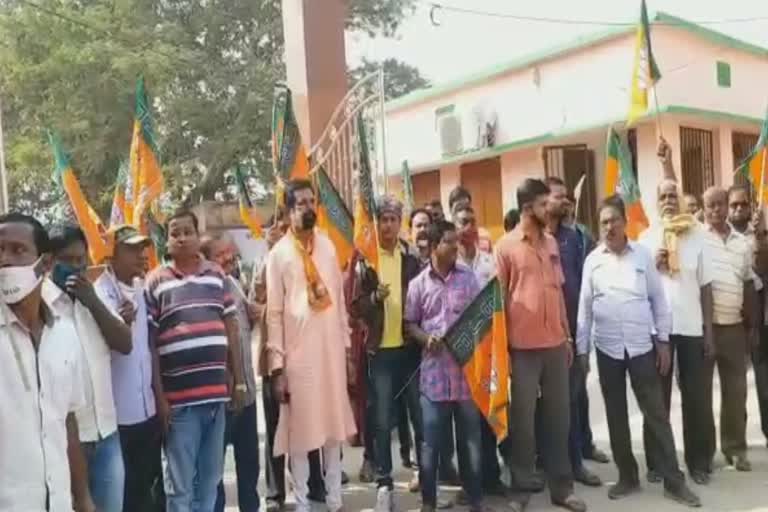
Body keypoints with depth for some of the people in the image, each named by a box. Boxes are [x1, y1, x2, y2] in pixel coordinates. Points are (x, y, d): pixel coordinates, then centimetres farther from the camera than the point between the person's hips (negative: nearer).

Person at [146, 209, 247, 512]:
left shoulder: (217, 275, 9)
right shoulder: (155, 282, -1)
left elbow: (231, 329, 11)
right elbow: (150, 342, -3)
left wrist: (239, 382, 8)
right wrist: (159, 396, -7)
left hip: (217, 392, 4)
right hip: (179, 397, -3)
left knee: (211, 479, 15)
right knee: (180, 485, 6)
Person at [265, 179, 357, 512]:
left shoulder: (328, 246, 8)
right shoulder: (279, 253, -6)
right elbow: (274, 313, -7)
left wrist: (347, 344, 11)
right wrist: (276, 365, -9)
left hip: (331, 347, 5)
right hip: (298, 351, -4)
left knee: (334, 425, 13)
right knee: (299, 429, 4)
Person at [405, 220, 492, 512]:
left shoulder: (468, 278, 5)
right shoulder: (418, 284, 2)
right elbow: (409, 324, 6)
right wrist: (426, 338, -12)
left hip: (466, 369, 1)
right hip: (434, 372, -1)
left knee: (471, 439, 10)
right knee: (430, 443, 5)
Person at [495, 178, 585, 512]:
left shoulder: (551, 243, 11)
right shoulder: (505, 246, -5)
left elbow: (558, 291, 15)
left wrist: (567, 336, 13)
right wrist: (503, 346, -7)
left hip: (556, 343, 5)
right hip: (523, 346, -5)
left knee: (559, 416, 11)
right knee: (523, 416, 7)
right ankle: (523, 482, 22)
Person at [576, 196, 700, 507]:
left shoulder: (643, 255, 1)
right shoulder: (592, 260, 1)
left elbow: (658, 300, 4)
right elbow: (584, 307, 2)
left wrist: (663, 341, 0)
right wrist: (581, 349, 1)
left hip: (642, 345, -1)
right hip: (607, 348, 1)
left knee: (656, 413, 3)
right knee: (616, 415, 9)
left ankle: (673, 480, 12)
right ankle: (627, 476, 23)